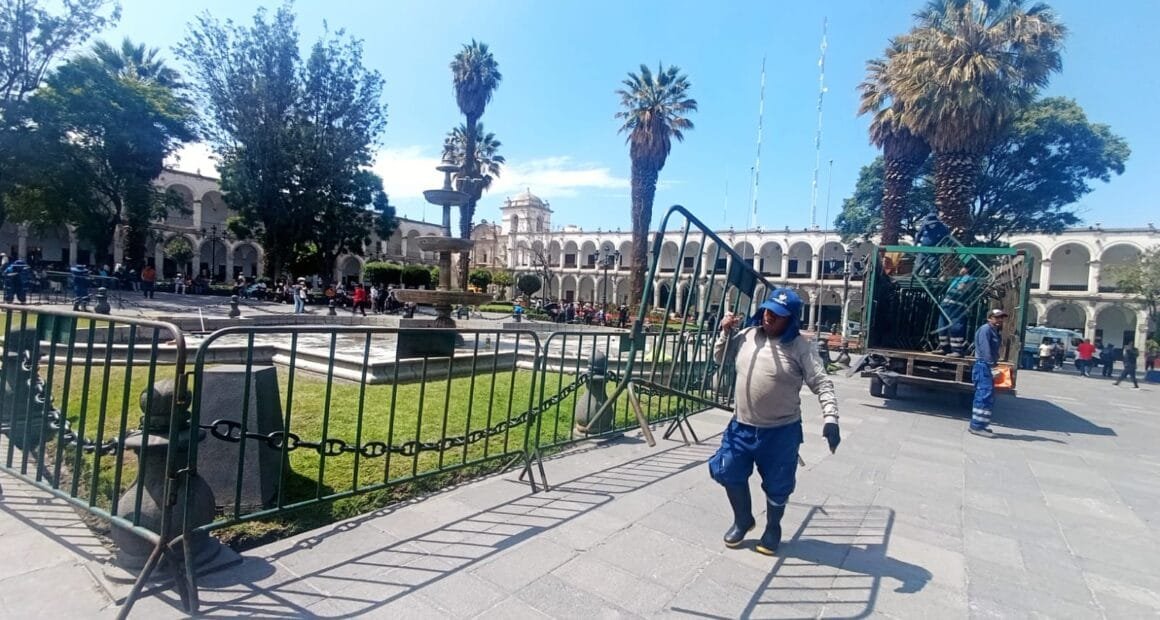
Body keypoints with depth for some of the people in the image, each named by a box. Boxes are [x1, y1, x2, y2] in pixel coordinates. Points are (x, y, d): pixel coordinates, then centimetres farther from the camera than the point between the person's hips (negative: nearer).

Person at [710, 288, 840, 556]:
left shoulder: (801, 348, -12)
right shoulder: (747, 336, 1)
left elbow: (823, 384, -14)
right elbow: (721, 359, 15)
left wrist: (830, 418, -27)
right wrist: (725, 333, -1)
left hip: (781, 431, -4)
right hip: (742, 426, 4)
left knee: (776, 486, 11)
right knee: (728, 472, 13)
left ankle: (773, 529, 38)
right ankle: (743, 520, 38)